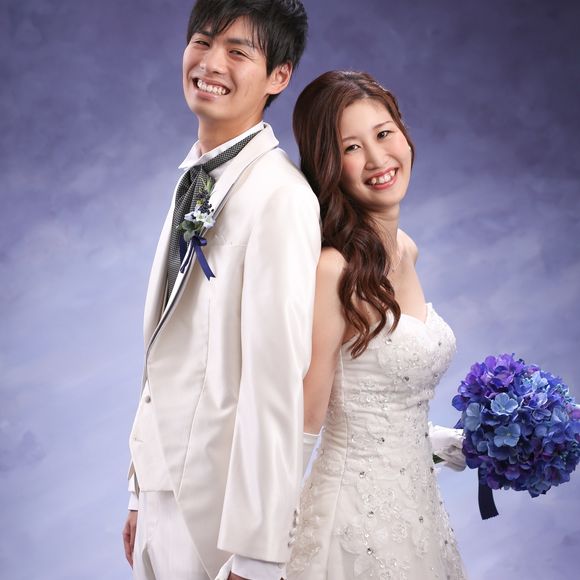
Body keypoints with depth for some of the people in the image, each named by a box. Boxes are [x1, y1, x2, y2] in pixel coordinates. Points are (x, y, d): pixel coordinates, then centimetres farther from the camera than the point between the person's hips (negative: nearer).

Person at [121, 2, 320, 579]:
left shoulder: (279, 197, -19)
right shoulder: (195, 182, 8)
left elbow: (275, 383, -22)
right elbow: (165, 356, 9)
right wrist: (142, 491, 11)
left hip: (219, 509, -7)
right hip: (164, 495, 8)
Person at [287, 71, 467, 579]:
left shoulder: (406, 251, 5)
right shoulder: (332, 270, -20)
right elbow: (303, 427, -17)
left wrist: (440, 441, 11)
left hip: (419, 507, 8)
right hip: (358, 513, -8)